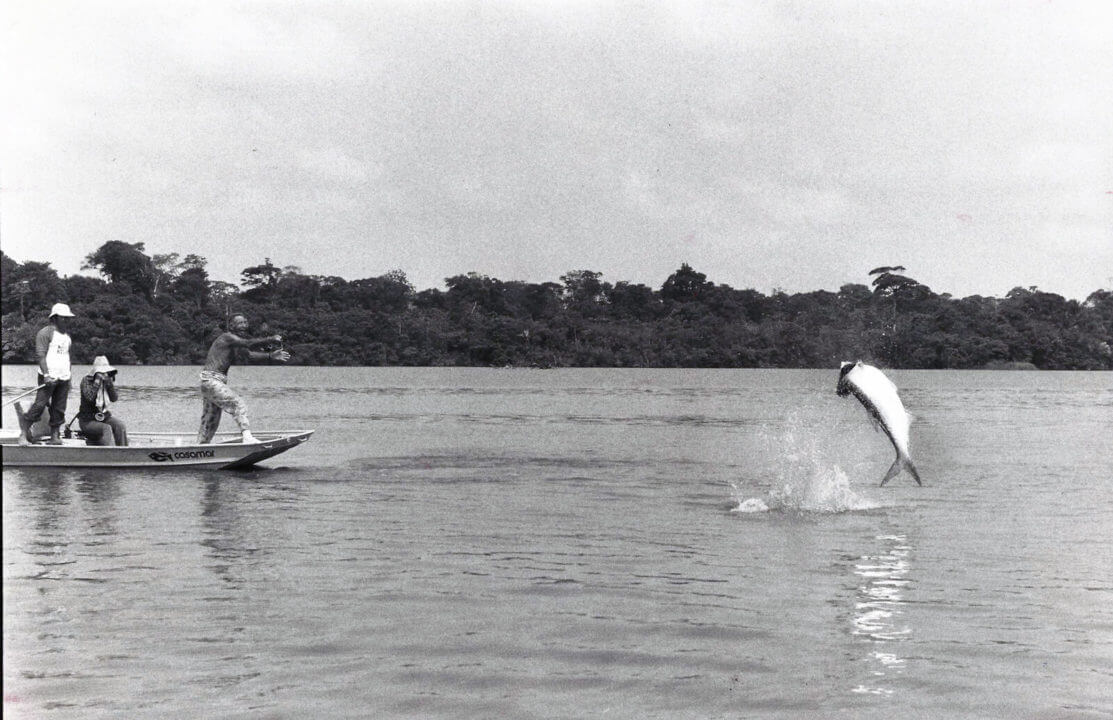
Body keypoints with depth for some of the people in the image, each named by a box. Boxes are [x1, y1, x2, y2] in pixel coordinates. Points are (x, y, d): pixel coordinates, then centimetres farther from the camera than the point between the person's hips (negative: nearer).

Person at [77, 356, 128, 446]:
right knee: (106, 429, -31)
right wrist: (97, 381, -23)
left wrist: (109, 382, -15)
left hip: (103, 416, 5)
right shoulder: (86, 380, -10)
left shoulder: (107, 380, 5)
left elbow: (114, 399, -6)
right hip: (87, 420, -5)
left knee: (121, 426, -21)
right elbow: (89, 398, -27)